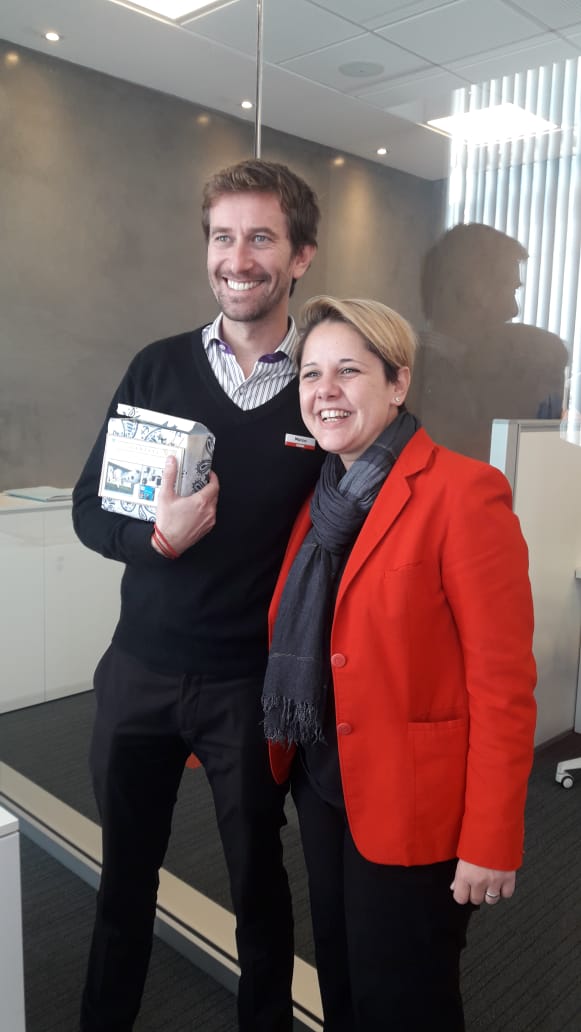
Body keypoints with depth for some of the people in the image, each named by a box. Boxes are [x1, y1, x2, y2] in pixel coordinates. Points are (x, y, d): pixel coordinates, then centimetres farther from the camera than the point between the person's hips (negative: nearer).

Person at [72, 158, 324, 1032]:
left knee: (258, 877, 17)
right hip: (141, 668, 3)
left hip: (254, 680, -2)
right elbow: (89, 508, 0)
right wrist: (158, 535, -17)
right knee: (125, 869, 21)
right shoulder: (158, 368, 0)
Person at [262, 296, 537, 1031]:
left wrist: (490, 839, -16)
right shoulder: (322, 495, 5)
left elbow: (503, 681, -18)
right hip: (323, 785, 7)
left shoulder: (464, 492, -18)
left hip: (411, 804, -7)